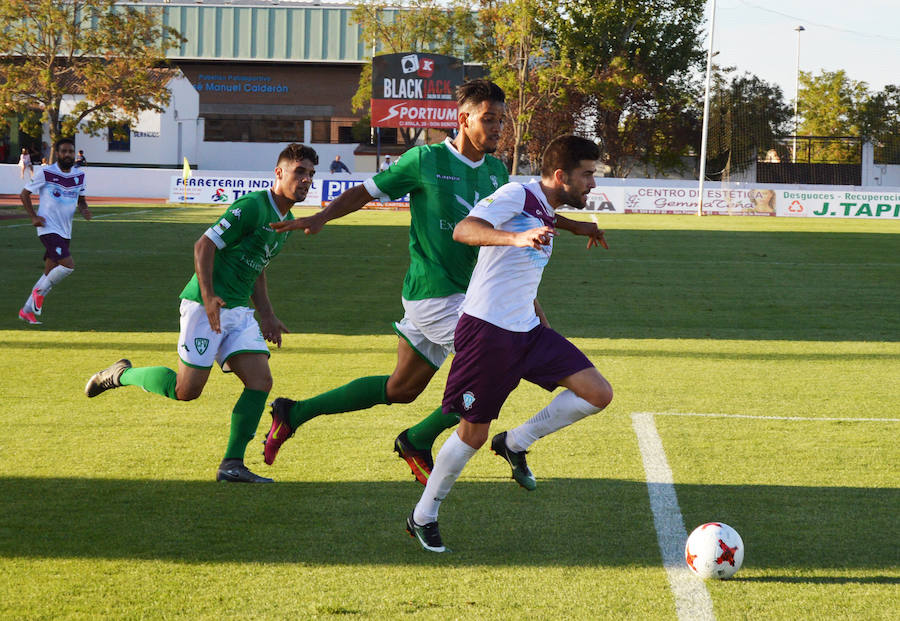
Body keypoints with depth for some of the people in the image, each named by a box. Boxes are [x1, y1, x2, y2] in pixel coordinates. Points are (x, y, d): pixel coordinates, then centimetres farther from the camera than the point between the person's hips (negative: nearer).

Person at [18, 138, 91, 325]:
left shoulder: (79, 176, 8)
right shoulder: (45, 173, -8)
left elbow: (81, 200, 23)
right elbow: (24, 194, 1)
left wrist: (84, 209, -1)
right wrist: (33, 217, -10)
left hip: (65, 232, 7)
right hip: (48, 229, -7)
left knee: (50, 272, 9)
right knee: (68, 265, -21)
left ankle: (27, 310, 20)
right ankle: (40, 291, 2)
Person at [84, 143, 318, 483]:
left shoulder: (287, 222, 15)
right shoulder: (251, 206, -14)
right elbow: (204, 245, -18)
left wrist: (267, 315, 20)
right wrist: (208, 297, -26)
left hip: (239, 311, 8)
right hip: (206, 305, -8)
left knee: (261, 382, -7)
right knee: (186, 389, -7)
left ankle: (231, 464, -5)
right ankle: (121, 374, 18)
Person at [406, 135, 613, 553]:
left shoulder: (546, 215, 16)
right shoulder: (517, 196, -12)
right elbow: (464, 230, -29)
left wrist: (544, 327, 28)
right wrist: (516, 238, -45)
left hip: (526, 330, 8)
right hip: (487, 330, -8)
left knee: (598, 394, -4)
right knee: (474, 431, -2)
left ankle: (516, 444, 11)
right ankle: (423, 518, 15)